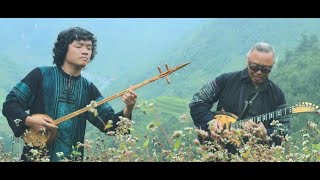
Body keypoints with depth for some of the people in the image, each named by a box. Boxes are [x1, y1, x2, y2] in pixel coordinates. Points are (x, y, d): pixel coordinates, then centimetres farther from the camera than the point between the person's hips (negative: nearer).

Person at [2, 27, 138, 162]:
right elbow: (10, 104, -3)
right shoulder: (41, 75, -3)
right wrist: (28, 120, -21)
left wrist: (127, 110, -21)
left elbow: (109, 122, -3)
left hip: (72, 157, 3)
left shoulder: (88, 88, 6)